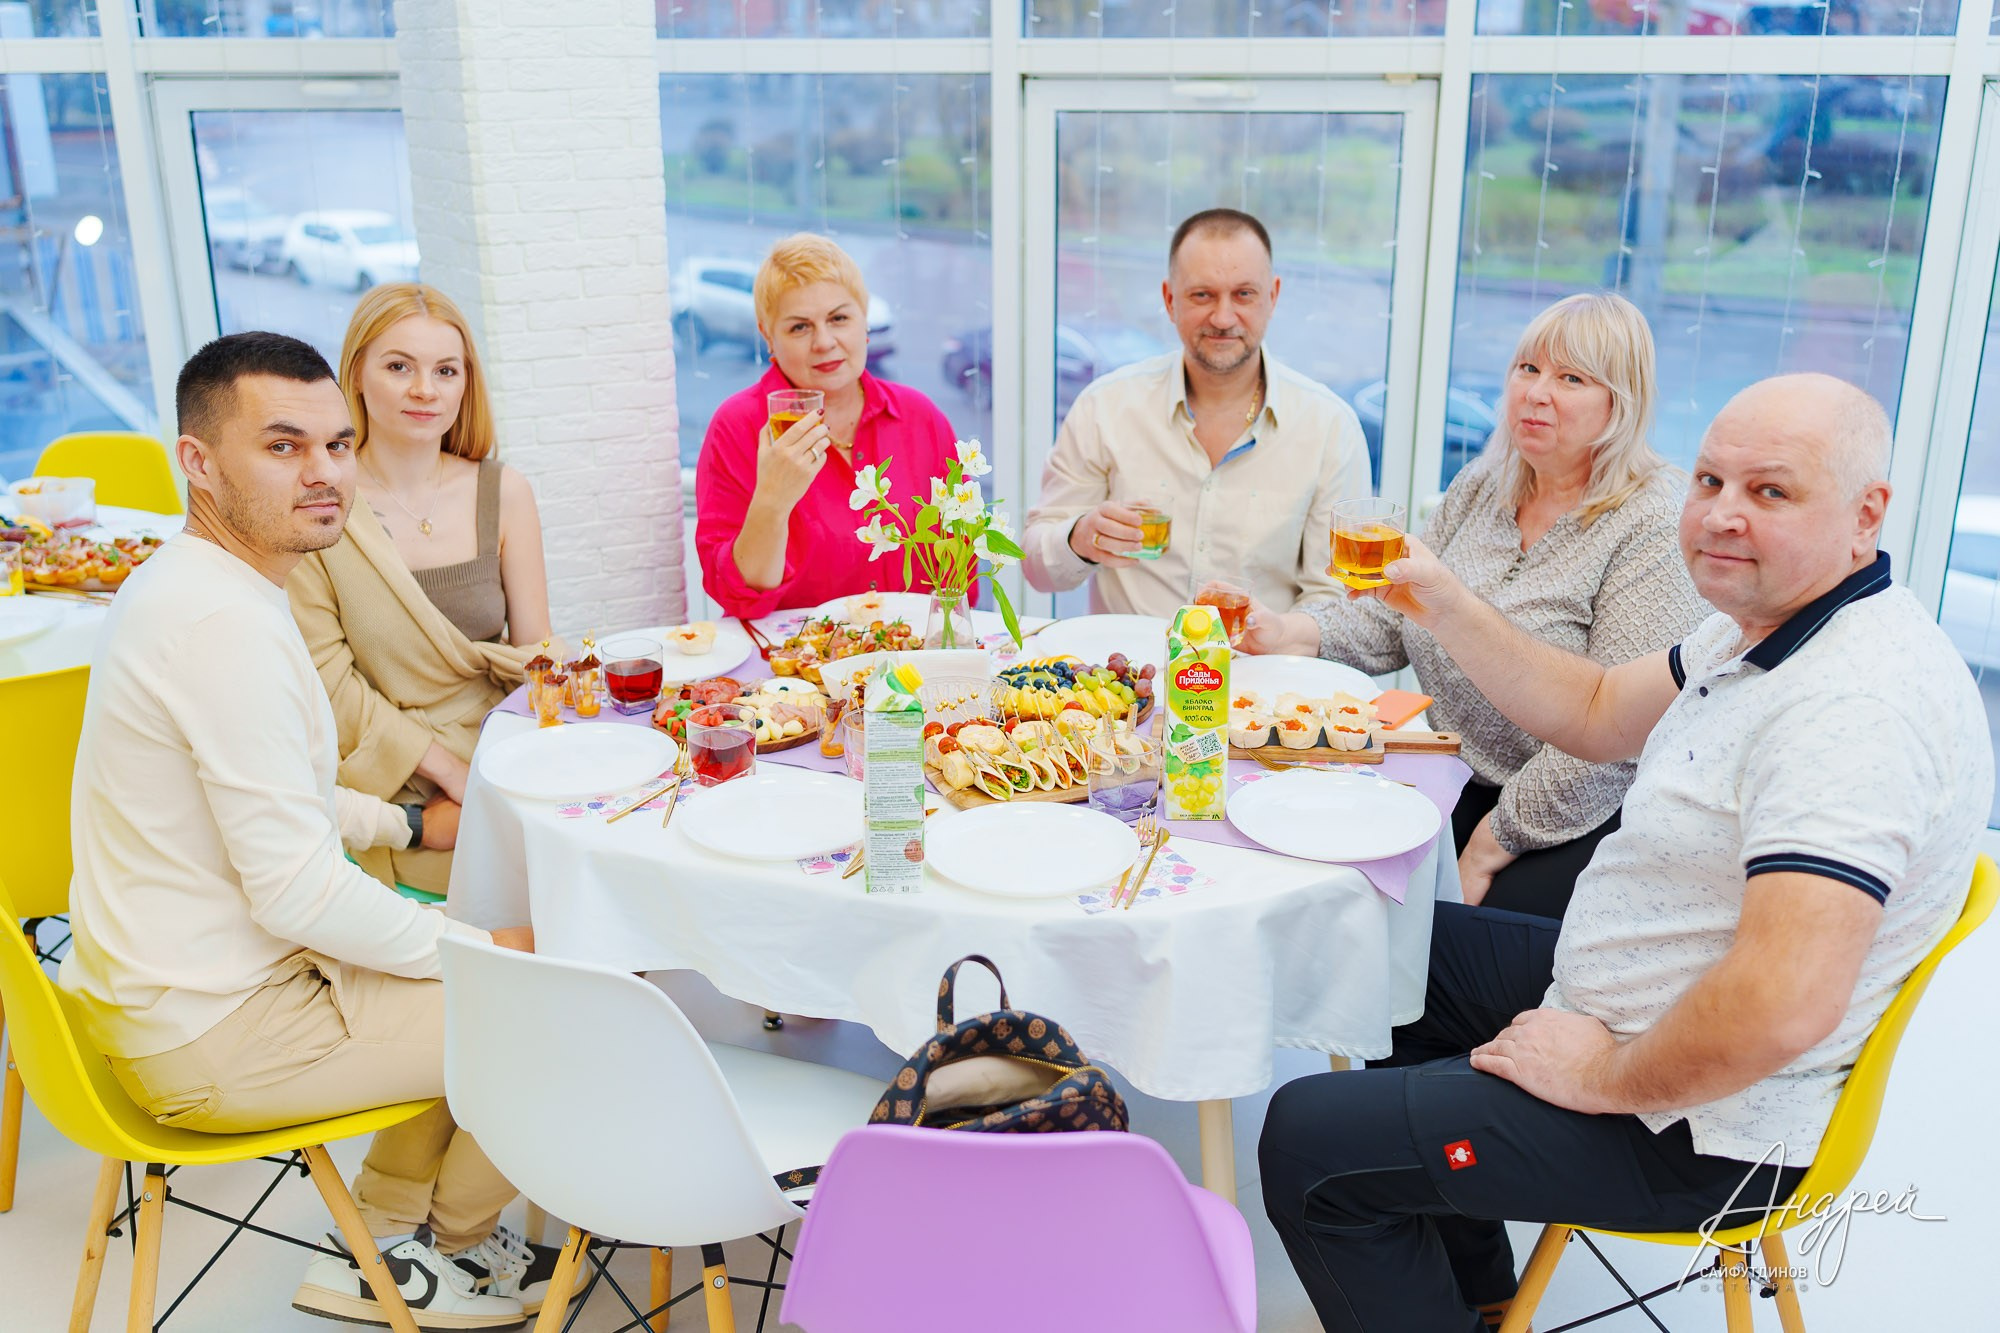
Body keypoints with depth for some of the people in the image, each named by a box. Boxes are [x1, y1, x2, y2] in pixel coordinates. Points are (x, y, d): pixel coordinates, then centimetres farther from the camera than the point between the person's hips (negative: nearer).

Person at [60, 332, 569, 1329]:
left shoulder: (181, 581, 7)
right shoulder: (227, 624, -27)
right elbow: (297, 892, -28)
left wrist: (409, 826, 21)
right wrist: (489, 947, -16)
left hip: (163, 983, 10)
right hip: (214, 1040, -10)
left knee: (474, 964, 20)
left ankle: (383, 1240, 28)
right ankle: (450, 1241, 23)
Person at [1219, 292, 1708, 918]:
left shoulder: (1657, 526, -15)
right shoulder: (1482, 487, 9)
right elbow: (1393, 614, 11)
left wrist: (1494, 841, -17)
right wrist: (1293, 631, -9)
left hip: (1580, 820, -6)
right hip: (1461, 788, 6)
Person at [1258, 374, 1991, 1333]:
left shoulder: (1859, 705, -31)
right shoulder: (1766, 621, 2)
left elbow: (1784, 1007, -39)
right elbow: (1596, 713, 16)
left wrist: (1607, 1079, -22)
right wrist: (1441, 604, 6)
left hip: (1696, 1126, -10)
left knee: (1308, 1143, -15)